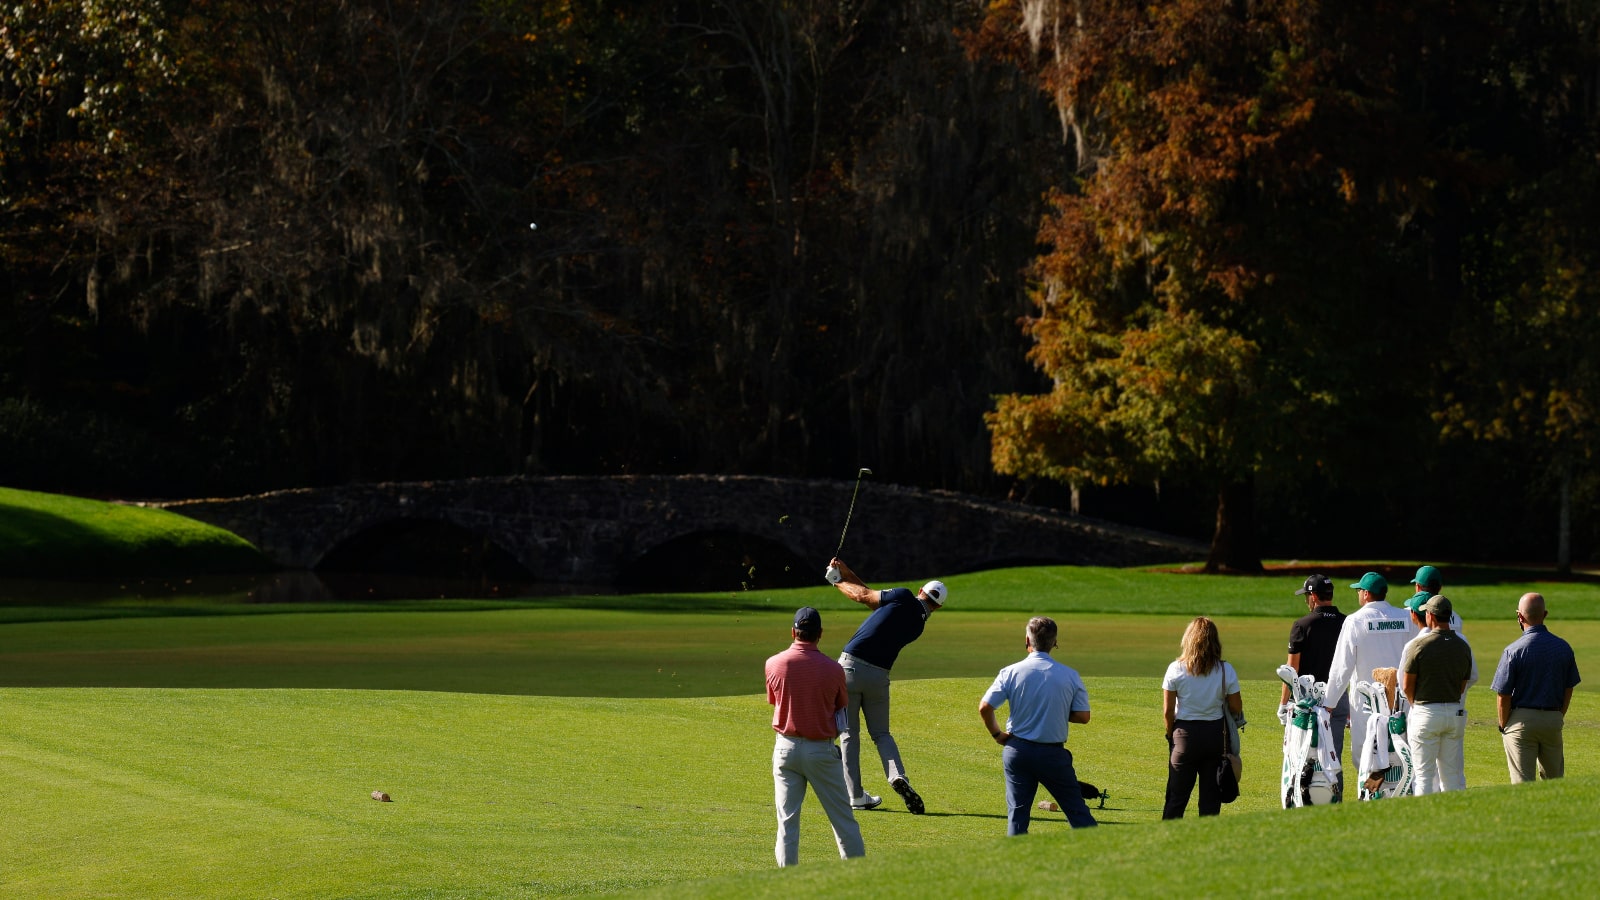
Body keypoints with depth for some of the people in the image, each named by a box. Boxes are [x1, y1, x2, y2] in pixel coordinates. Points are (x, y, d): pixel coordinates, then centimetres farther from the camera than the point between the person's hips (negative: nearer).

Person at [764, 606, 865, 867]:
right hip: (821, 750, -1)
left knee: (787, 820, 5)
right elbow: (841, 707, 5)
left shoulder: (774, 664, -6)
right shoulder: (832, 669, -10)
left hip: (786, 748, 1)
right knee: (843, 818, 7)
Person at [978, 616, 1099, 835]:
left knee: (1017, 812, 7)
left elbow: (984, 708, -9)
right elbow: (1083, 716, -2)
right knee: (1077, 811, 6)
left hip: (1017, 750, 1)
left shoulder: (1011, 672, -6)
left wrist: (997, 734, 7)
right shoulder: (1070, 676, -5)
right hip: (1054, 754, 0)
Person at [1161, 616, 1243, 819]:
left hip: (1185, 734, -1)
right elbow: (1236, 709, -1)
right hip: (1214, 734, 1)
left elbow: (1168, 711, -4)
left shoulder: (1176, 669, -7)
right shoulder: (1226, 671, -6)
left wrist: (1171, 734, 11)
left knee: (1176, 796, 6)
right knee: (1210, 796, 8)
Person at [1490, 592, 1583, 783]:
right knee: (1554, 780, 17)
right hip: (1553, 719, 4)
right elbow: (1568, 690, 9)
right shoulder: (1563, 647, 0)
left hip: (1521, 719, -4)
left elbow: (1503, 696, -11)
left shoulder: (1514, 651, -13)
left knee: (1523, 782, 0)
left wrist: (1503, 726, 2)